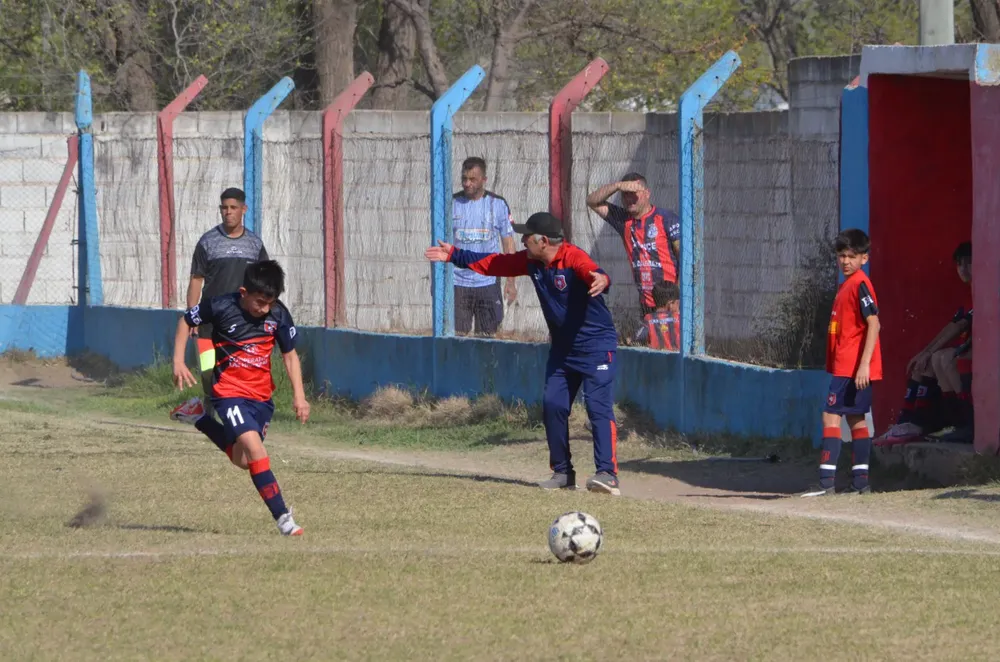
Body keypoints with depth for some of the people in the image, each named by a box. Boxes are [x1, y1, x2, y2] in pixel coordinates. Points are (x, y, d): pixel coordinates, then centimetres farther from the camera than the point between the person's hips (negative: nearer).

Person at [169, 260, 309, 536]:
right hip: (229, 392, -5)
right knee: (255, 449, -23)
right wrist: (178, 361, -6)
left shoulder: (278, 314, -7)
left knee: (242, 459, 14)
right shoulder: (221, 307, -15)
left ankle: (199, 417, 34)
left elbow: (289, 355, 4)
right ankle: (282, 516, -23)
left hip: (262, 395, 5)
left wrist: (299, 395, -5)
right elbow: (186, 321, 2)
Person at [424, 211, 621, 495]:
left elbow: (593, 271, -44)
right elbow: (495, 263, 15)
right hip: (562, 349, 9)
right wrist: (455, 256, 18)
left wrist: (601, 280, -68)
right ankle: (563, 473, 16)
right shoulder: (531, 261, 2)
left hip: (596, 346, -8)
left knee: (599, 406, -17)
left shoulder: (574, 258, -23)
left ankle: (607, 474, -23)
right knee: (553, 405, 5)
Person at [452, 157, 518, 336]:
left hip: (488, 283, 0)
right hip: (457, 284, 0)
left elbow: (508, 243, 6)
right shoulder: (452, 204, 2)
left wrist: (511, 281, 1)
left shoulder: (498, 204, 2)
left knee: (487, 335, 3)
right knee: (455, 335, -3)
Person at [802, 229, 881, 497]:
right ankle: (860, 481, 15)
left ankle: (826, 481, -16)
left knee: (831, 416, -12)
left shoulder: (860, 285, -14)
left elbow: (873, 324, -22)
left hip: (851, 367, -10)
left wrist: (864, 364, -26)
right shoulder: (847, 284, 16)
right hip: (846, 366, 10)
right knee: (855, 419, 12)